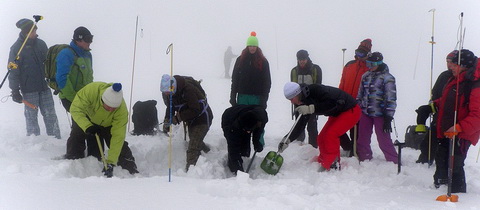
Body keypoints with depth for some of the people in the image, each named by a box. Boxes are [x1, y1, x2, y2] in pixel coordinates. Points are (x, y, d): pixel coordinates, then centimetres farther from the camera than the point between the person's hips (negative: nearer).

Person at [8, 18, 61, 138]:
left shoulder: (40, 44, 8)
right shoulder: (17, 47, -8)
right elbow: (13, 70, -8)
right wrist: (15, 90, -10)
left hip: (44, 87, 5)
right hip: (29, 89, -4)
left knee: (50, 115, 6)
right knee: (31, 116, 2)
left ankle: (55, 139, 12)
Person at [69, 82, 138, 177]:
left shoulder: (122, 110, -39)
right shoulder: (92, 90, -43)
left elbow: (117, 137, -37)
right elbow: (75, 109, -35)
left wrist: (110, 163, -40)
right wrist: (87, 126, -51)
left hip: (108, 125, 0)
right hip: (87, 119, 0)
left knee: (120, 143, -13)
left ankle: (132, 171, 1)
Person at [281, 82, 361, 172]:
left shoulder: (315, 90, -28)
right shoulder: (304, 102, -2)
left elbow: (332, 104, -36)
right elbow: (301, 125, 1)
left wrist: (311, 109, -36)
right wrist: (287, 140, -6)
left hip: (351, 111, -9)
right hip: (337, 114, 9)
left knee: (330, 135, -21)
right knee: (321, 138, 4)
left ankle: (331, 164, -13)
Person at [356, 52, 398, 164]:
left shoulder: (387, 78, -8)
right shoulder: (366, 76, 11)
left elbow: (391, 99, -11)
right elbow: (360, 95, 19)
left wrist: (388, 117, -15)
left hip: (380, 114, -6)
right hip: (365, 113, 6)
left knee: (384, 141, -3)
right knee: (362, 140, 8)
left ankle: (395, 163, 8)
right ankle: (364, 160, 22)